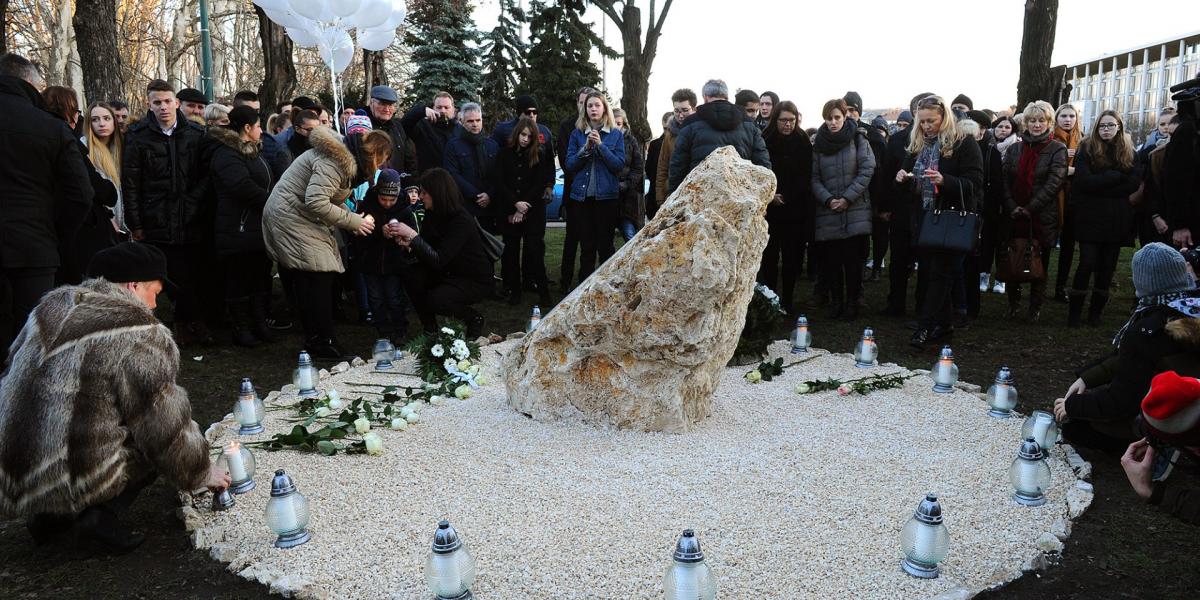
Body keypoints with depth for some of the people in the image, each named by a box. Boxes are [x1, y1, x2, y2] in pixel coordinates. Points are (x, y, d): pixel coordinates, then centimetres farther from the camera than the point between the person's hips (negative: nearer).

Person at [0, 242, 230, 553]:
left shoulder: (52, 307, 6)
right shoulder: (140, 337, -15)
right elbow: (167, 426, -9)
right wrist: (201, 473, 7)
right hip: (75, 479, -7)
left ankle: (50, 516, 17)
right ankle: (100, 516, -1)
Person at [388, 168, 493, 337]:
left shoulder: (461, 221, -27)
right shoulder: (432, 214, -4)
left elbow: (438, 261, -32)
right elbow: (426, 252, 0)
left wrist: (412, 235, -34)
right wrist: (408, 244, -20)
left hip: (475, 279, -7)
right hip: (449, 272, 7)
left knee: (435, 300, -27)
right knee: (412, 278, -16)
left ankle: (474, 319, 2)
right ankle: (430, 329, 2)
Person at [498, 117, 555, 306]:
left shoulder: (540, 154, 0)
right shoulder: (505, 153, 3)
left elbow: (540, 183, -4)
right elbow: (500, 183, 0)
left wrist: (524, 208, -8)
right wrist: (515, 204, -11)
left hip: (534, 211, -2)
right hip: (509, 210, 2)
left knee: (534, 250, -6)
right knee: (511, 250, 4)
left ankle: (543, 290, 1)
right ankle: (514, 289, 12)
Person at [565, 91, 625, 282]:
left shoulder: (616, 134, 4)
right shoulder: (577, 134, 8)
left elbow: (619, 165, -4)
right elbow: (570, 165, 2)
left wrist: (601, 145, -13)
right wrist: (585, 148, -12)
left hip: (607, 196, -1)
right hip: (582, 196, 2)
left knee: (605, 245, 1)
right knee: (586, 246, 6)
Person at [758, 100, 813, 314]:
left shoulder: (803, 143, 4)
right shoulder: (765, 141, -1)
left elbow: (807, 177, 3)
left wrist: (786, 196, -8)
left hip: (796, 210, 1)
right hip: (770, 208, -1)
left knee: (792, 257, 4)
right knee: (769, 256, 0)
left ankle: (788, 300, 16)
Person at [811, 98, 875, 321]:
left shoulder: (858, 140, 2)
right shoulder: (818, 145, 9)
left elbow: (867, 171, -4)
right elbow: (814, 178, 5)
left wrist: (847, 198, -10)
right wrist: (828, 200, -10)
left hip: (855, 211, -2)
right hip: (828, 213, 2)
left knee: (853, 259, -2)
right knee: (831, 259, 3)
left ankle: (852, 302, 10)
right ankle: (836, 301, 16)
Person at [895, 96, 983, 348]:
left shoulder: (964, 143, -7)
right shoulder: (917, 144, 12)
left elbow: (975, 183, -13)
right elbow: (909, 181, 21)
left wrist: (944, 180, -28)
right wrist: (902, 178, -2)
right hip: (924, 218, 6)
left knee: (940, 272, -6)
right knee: (929, 270, 9)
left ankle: (924, 327, -7)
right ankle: (943, 323, 19)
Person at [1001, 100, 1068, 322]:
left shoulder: (1057, 149, 0)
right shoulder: (1014, 149, 11)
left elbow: (1054, 182, -10)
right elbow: (1005, 181, 4)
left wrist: (1030, 208, -15)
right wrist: (1012, 206, -10)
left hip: (1042, 218, -3)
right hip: (1015, 216, 3)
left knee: (1040, 264, 6)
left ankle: (1035, 308, 18)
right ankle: (1013, 302, 22)